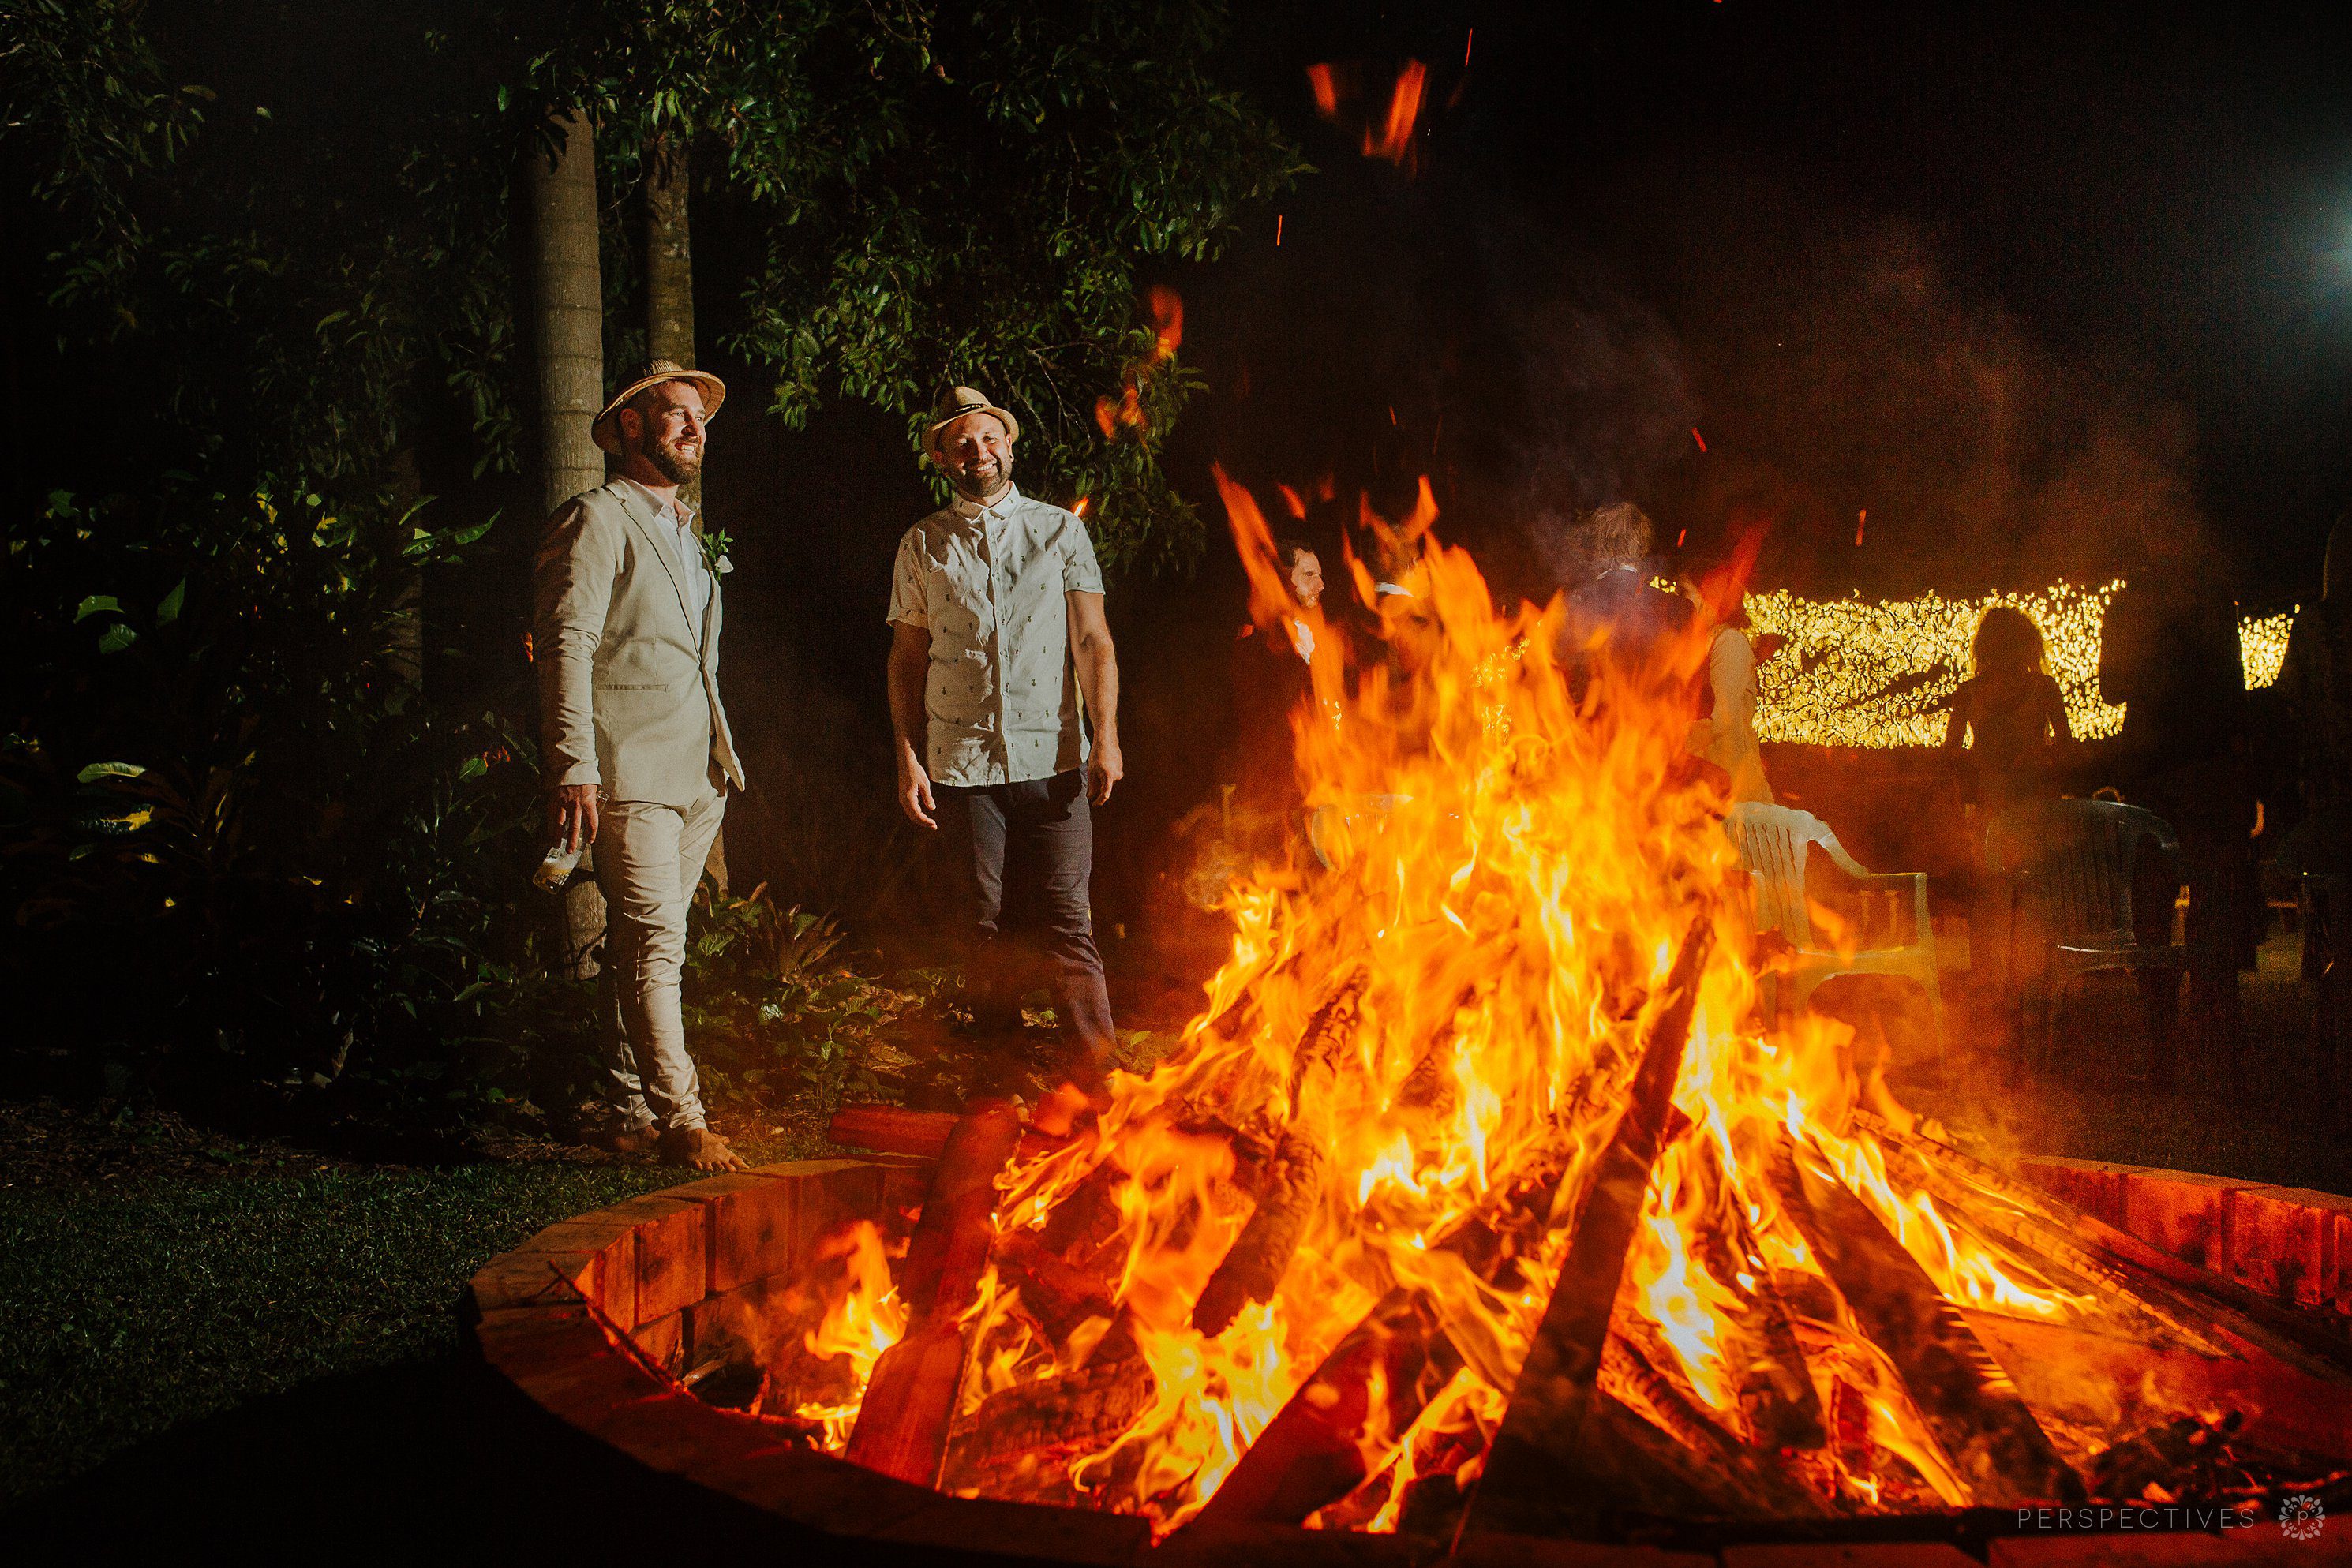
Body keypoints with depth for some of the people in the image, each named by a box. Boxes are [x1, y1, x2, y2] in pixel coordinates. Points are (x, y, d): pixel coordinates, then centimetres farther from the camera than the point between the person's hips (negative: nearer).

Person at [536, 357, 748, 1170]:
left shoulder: (684, 532, 24)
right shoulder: (598, 518, -3)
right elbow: (566, 644, -12)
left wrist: (721, 760, 20)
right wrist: (575, 767, -21)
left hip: (698, 773, 8)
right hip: (631, 769, -8)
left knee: (640, 947, 11)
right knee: (653, 942, -12)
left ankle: (628, 1112, 16)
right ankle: (679, 1119, -11)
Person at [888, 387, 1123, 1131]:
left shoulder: (1061, 531, 8)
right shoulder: (923, 546, 10)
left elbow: (1092, 641, 4)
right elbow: (906, 658, 11)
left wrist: (1106, 735, -7)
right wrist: (907, 756, 2)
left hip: (1052, 756, -1)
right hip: (962, 762, 1)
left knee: (1067, 918, -5)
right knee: (982, 922, 5)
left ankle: (1089, 1074, -2)